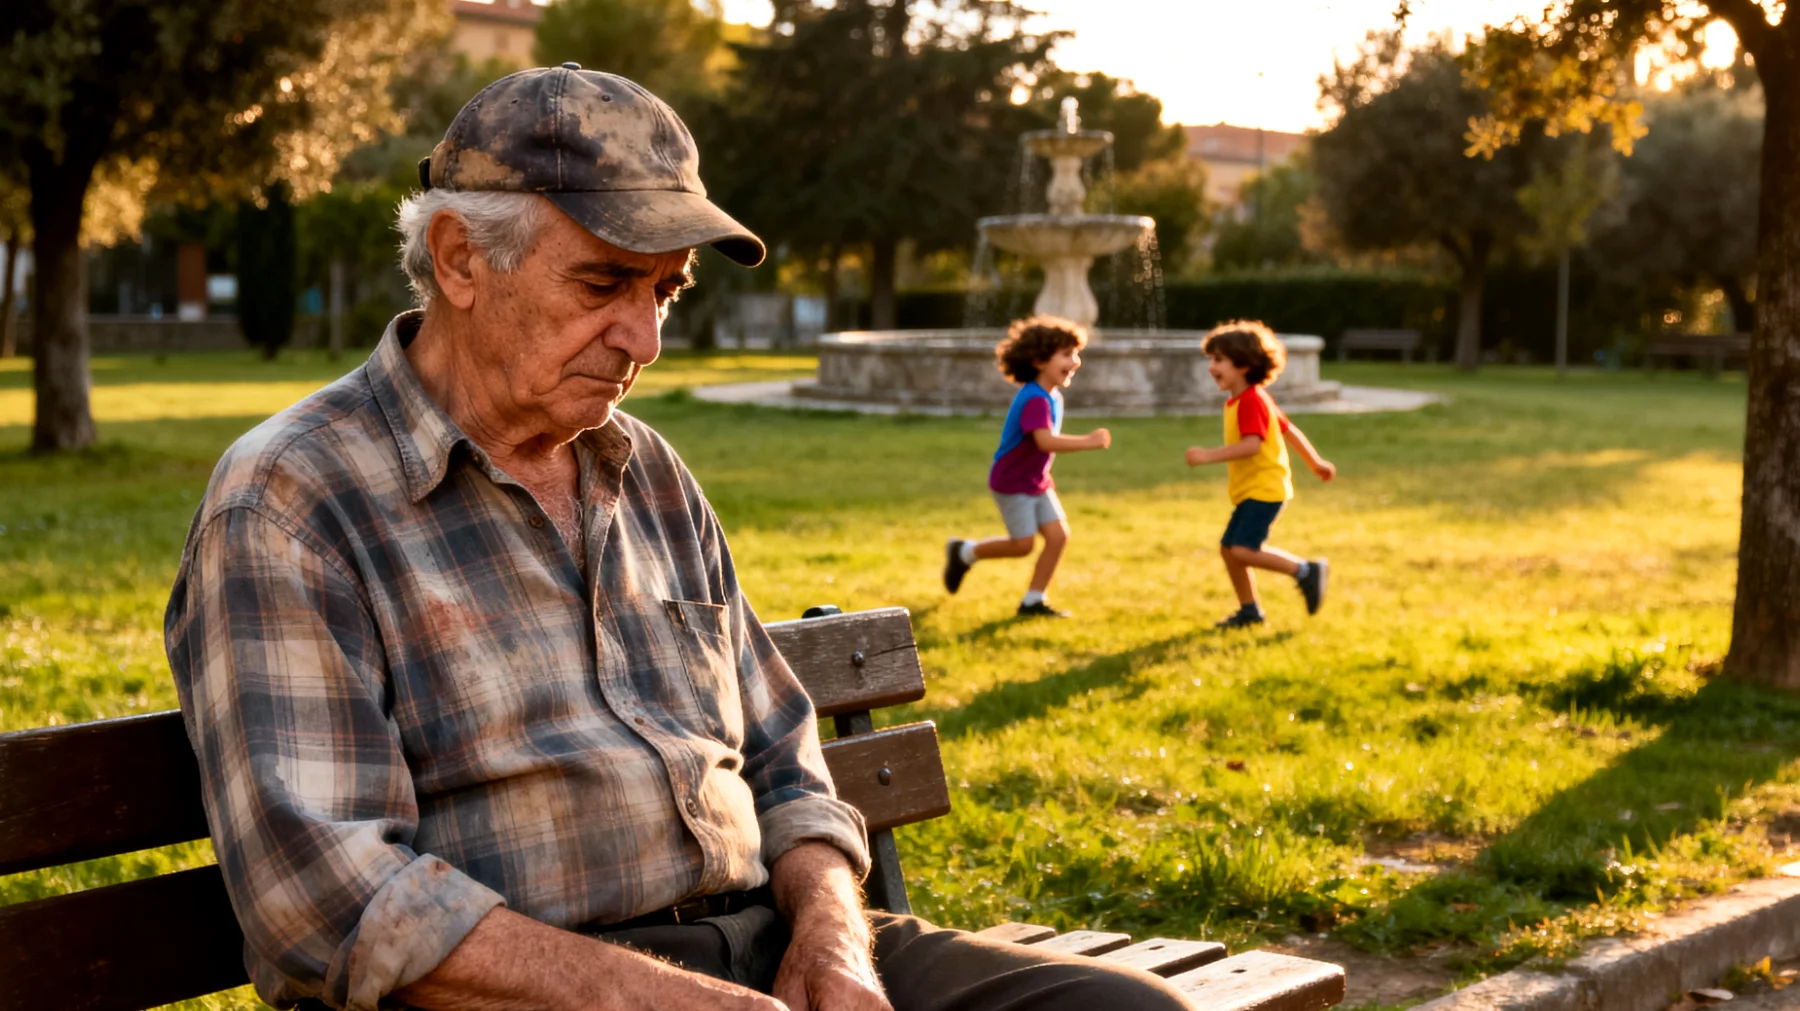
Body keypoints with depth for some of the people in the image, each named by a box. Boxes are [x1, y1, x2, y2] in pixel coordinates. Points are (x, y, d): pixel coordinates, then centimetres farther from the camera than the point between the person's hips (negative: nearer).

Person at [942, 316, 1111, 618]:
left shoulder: (1054, 397, 5)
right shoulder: (1034, 400, -26)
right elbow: (1045, 441, -40)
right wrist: (1088, 442, -39)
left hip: (1037, 481, 9)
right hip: (1011, 482, -9)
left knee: (1058, 536, -1)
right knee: (1024, 544, -6)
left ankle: (1033, 601, 9)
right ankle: (964, 553, 17)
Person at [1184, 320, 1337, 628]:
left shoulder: (1251, 400, -16)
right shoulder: (1245, 400, 16)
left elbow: (1251, 444, -30)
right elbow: (1288, 429, 23)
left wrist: (1209, 456, -32)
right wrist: (1315, 461, 31)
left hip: (1264, 489, -10)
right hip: (1249, 490, 10)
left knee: (1244, 550, -20)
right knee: (1229, 548, 12)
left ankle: (1307, 571, -9)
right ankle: (1249, 611, 23)